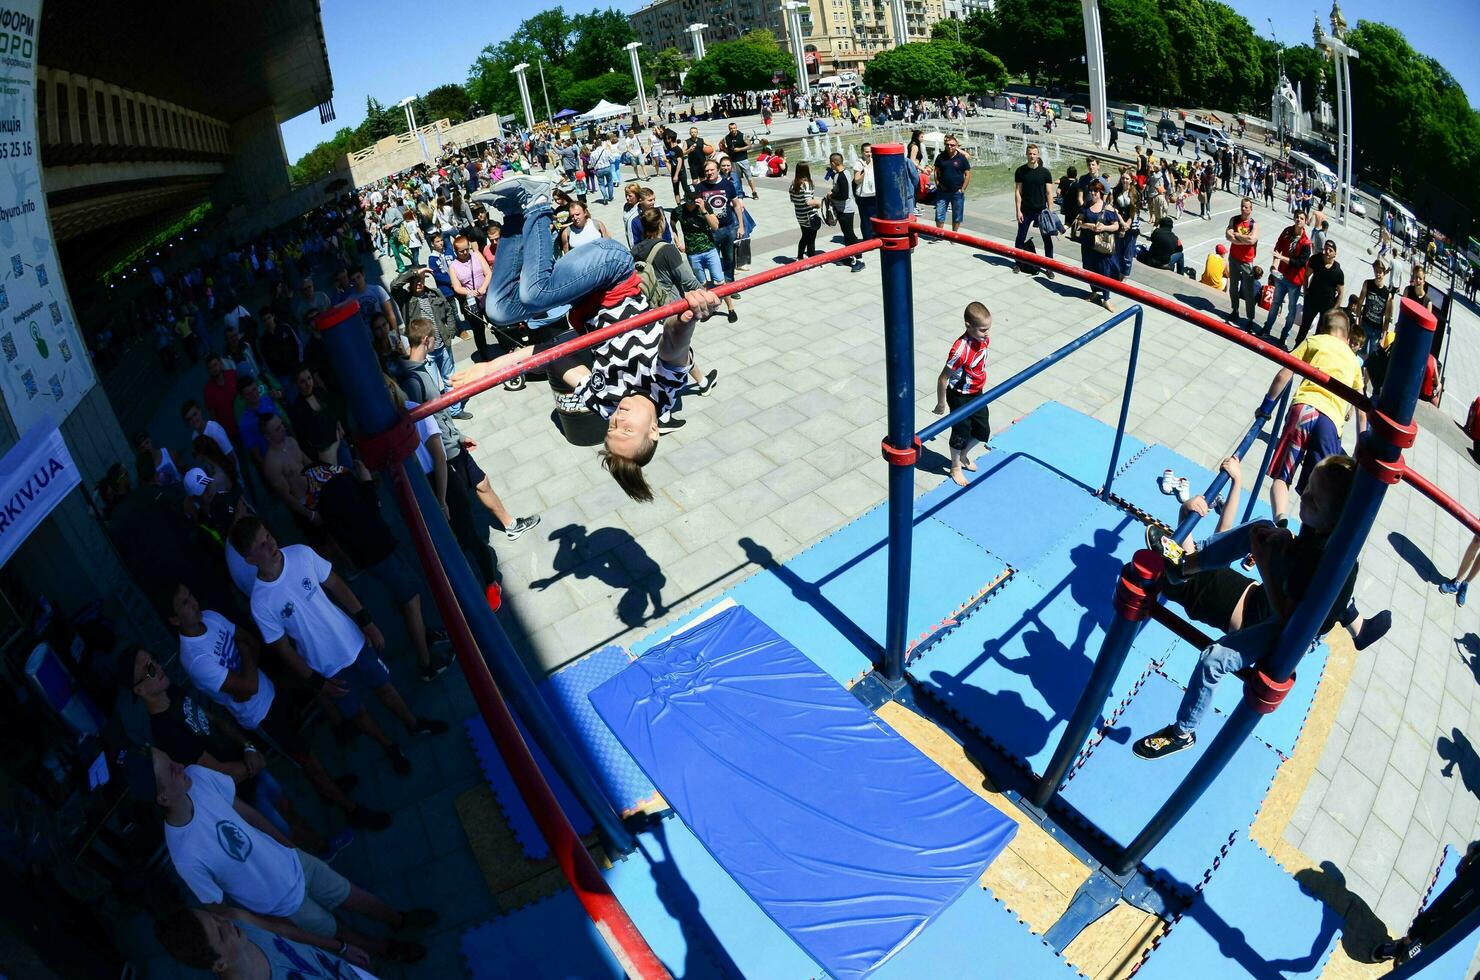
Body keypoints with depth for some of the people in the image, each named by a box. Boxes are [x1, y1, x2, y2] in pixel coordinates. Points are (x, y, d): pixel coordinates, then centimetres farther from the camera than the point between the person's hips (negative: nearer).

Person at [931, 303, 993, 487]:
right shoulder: (960, 350, -32)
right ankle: (956, 467, 35)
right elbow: (943, 379, -25)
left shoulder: (984, 339, -9)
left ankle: (964, 455, 45)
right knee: (961, 432, 11)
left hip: (977, 394, 7)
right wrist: (941, 404, -15)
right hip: (960, 397, -7)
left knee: (984, 431, 17)